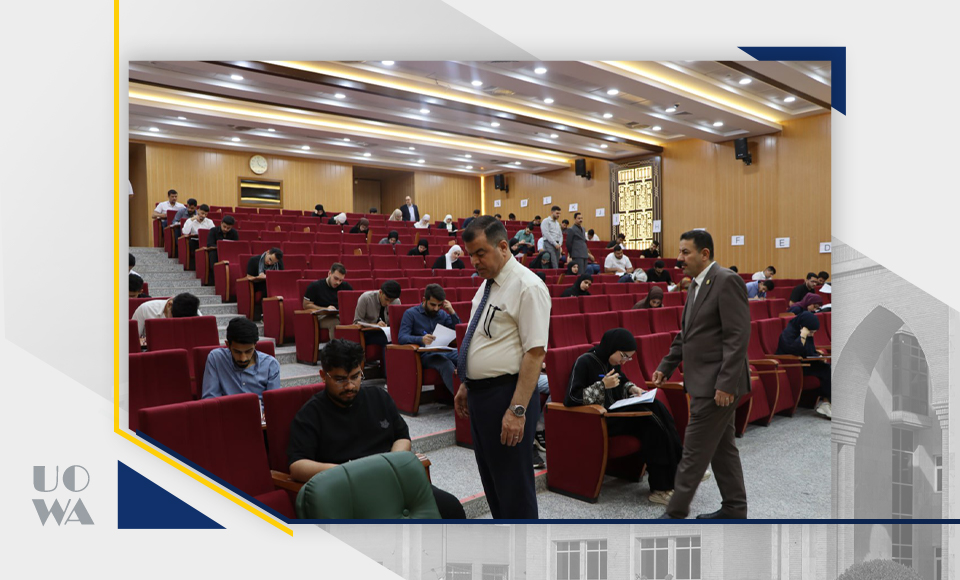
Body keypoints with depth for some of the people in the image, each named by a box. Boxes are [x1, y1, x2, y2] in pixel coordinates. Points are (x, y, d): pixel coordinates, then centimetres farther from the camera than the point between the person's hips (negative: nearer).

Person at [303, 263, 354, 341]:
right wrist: (326, 309, -5)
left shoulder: (345, 286, 17)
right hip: (323, 317, -3)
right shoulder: (315, 286, 6)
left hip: (343, 315, 3)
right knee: (335, 323, -39)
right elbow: (306, 305, 4)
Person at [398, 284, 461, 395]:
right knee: (446, 363, -38)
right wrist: (421, 339, -26)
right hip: (426, 354, -4)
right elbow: (402, 338, -7)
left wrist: (452, 311, 5)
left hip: (445, 351, 4)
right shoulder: (411, 314, 7)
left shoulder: (442, 314, 22)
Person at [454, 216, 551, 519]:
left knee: (513, 484, 2)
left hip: (505, 393, -9)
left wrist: (517, 410, -24)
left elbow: (535, 354, -21)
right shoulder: (487, 284, 12)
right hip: (479, 394, 9)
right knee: (490, 479, 20)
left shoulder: (527, 287, -16)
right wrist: (466, 386, 19)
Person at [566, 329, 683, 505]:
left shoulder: (612, 362, 10)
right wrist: (603, 385, -21)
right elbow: (571, 399, -19)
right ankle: (662, 487, -21)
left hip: (616, 412, 8)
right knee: (648, 420, -26)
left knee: (655, 407, -20)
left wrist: (632, 388, 5)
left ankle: (677, 470, -16)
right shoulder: (584, 362, -13)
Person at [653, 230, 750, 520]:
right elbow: (686, 333, 21)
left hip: (717, 384, -9)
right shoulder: (697, 284, 14)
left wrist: (726, 383, -23)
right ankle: (734, 509, 28)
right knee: (722, 448, 16)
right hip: (705, 382, 9)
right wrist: (666, 366, 16)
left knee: (694, 452, -2)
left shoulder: (727, 281, -15)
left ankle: (675, 512, 8)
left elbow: (738, 336, -20)